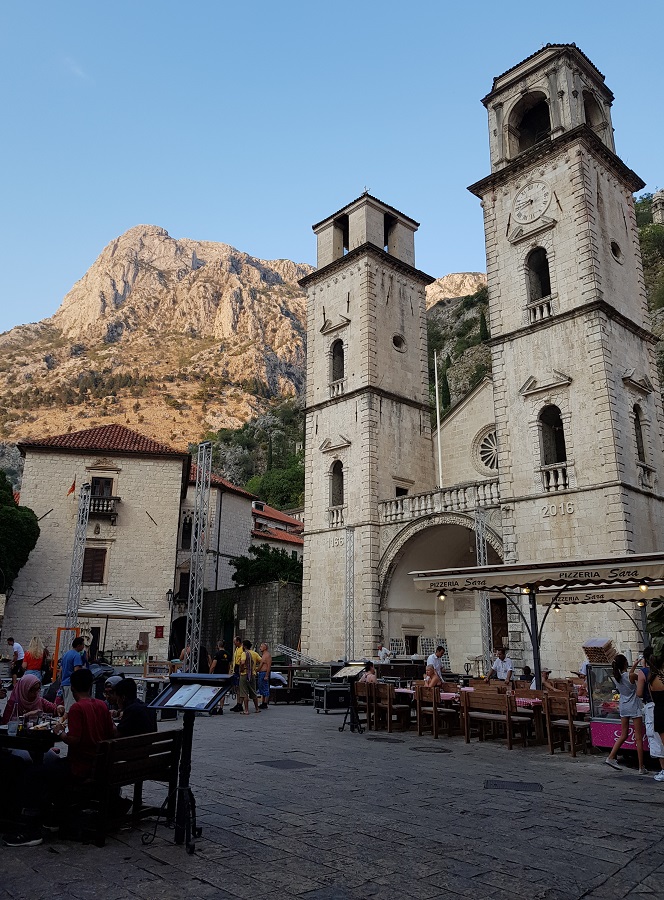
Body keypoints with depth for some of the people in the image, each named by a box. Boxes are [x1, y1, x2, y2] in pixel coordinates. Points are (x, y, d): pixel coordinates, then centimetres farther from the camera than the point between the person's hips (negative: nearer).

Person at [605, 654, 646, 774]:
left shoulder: (616, 678, 2)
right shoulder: (631, 676, -17)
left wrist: (635, 664, 28)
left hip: (623, 707, 6)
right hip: (634, 707, -6)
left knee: (623, 735, 16)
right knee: (639, 738, 2)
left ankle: (611, 757, 12)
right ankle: (641, 767, 6)